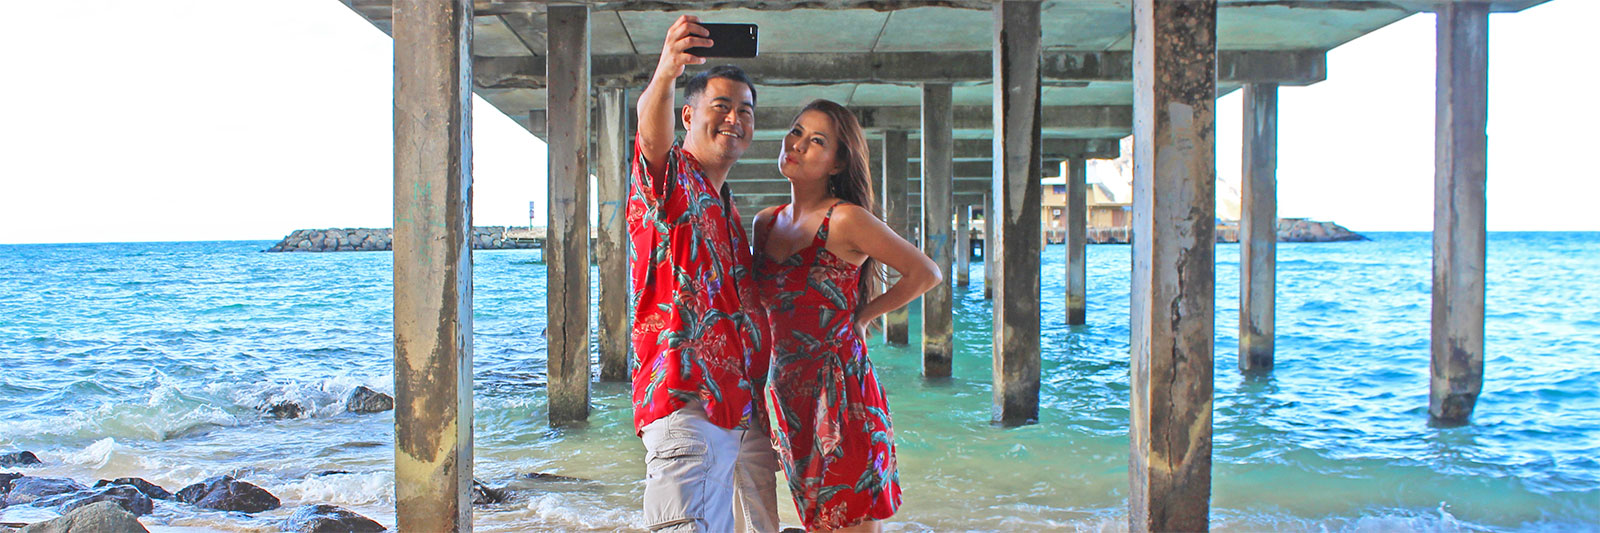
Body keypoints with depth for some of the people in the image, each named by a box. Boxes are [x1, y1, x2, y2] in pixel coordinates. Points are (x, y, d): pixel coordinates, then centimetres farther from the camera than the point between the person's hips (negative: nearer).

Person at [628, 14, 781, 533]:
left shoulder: (728, 210, 24)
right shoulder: (670, 179, 1)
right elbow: (652, 133, -25)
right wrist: (665, 74, -47)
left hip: (744, 411, 8)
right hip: (687, 407, -8)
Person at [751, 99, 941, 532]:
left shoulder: (845, 219, -9)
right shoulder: (765, 223, 10)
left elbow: (926, 273, -4)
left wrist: (861, 317, 0)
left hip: (839, 392, -6)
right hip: (787, 394, 6)